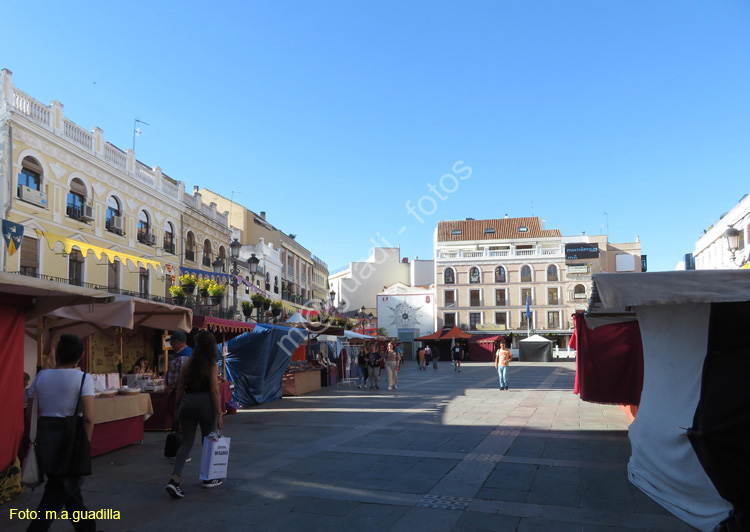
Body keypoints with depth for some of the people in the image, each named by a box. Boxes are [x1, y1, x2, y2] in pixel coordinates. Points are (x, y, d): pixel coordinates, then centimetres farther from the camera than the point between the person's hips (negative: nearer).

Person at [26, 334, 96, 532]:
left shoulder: (41, 376, 5)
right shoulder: (83, 378, -9)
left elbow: (31, 411, 4)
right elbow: (88, 417, -16)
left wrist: (36, 437, 13)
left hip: (43, 436, 5)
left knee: (68, 485, 20)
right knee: (58, 493, 8)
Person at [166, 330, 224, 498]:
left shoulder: (187, 363, 4)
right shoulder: (212, 365, -8)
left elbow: (180, 388, 7)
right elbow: (214, 391, -11)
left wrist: (178, 408, 18)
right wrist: (219, 414, -8)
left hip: (187, 403, 4)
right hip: (205, 404, -4)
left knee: (186, 442, 9)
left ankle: (174, 480, -6)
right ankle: (209, 479, 27)